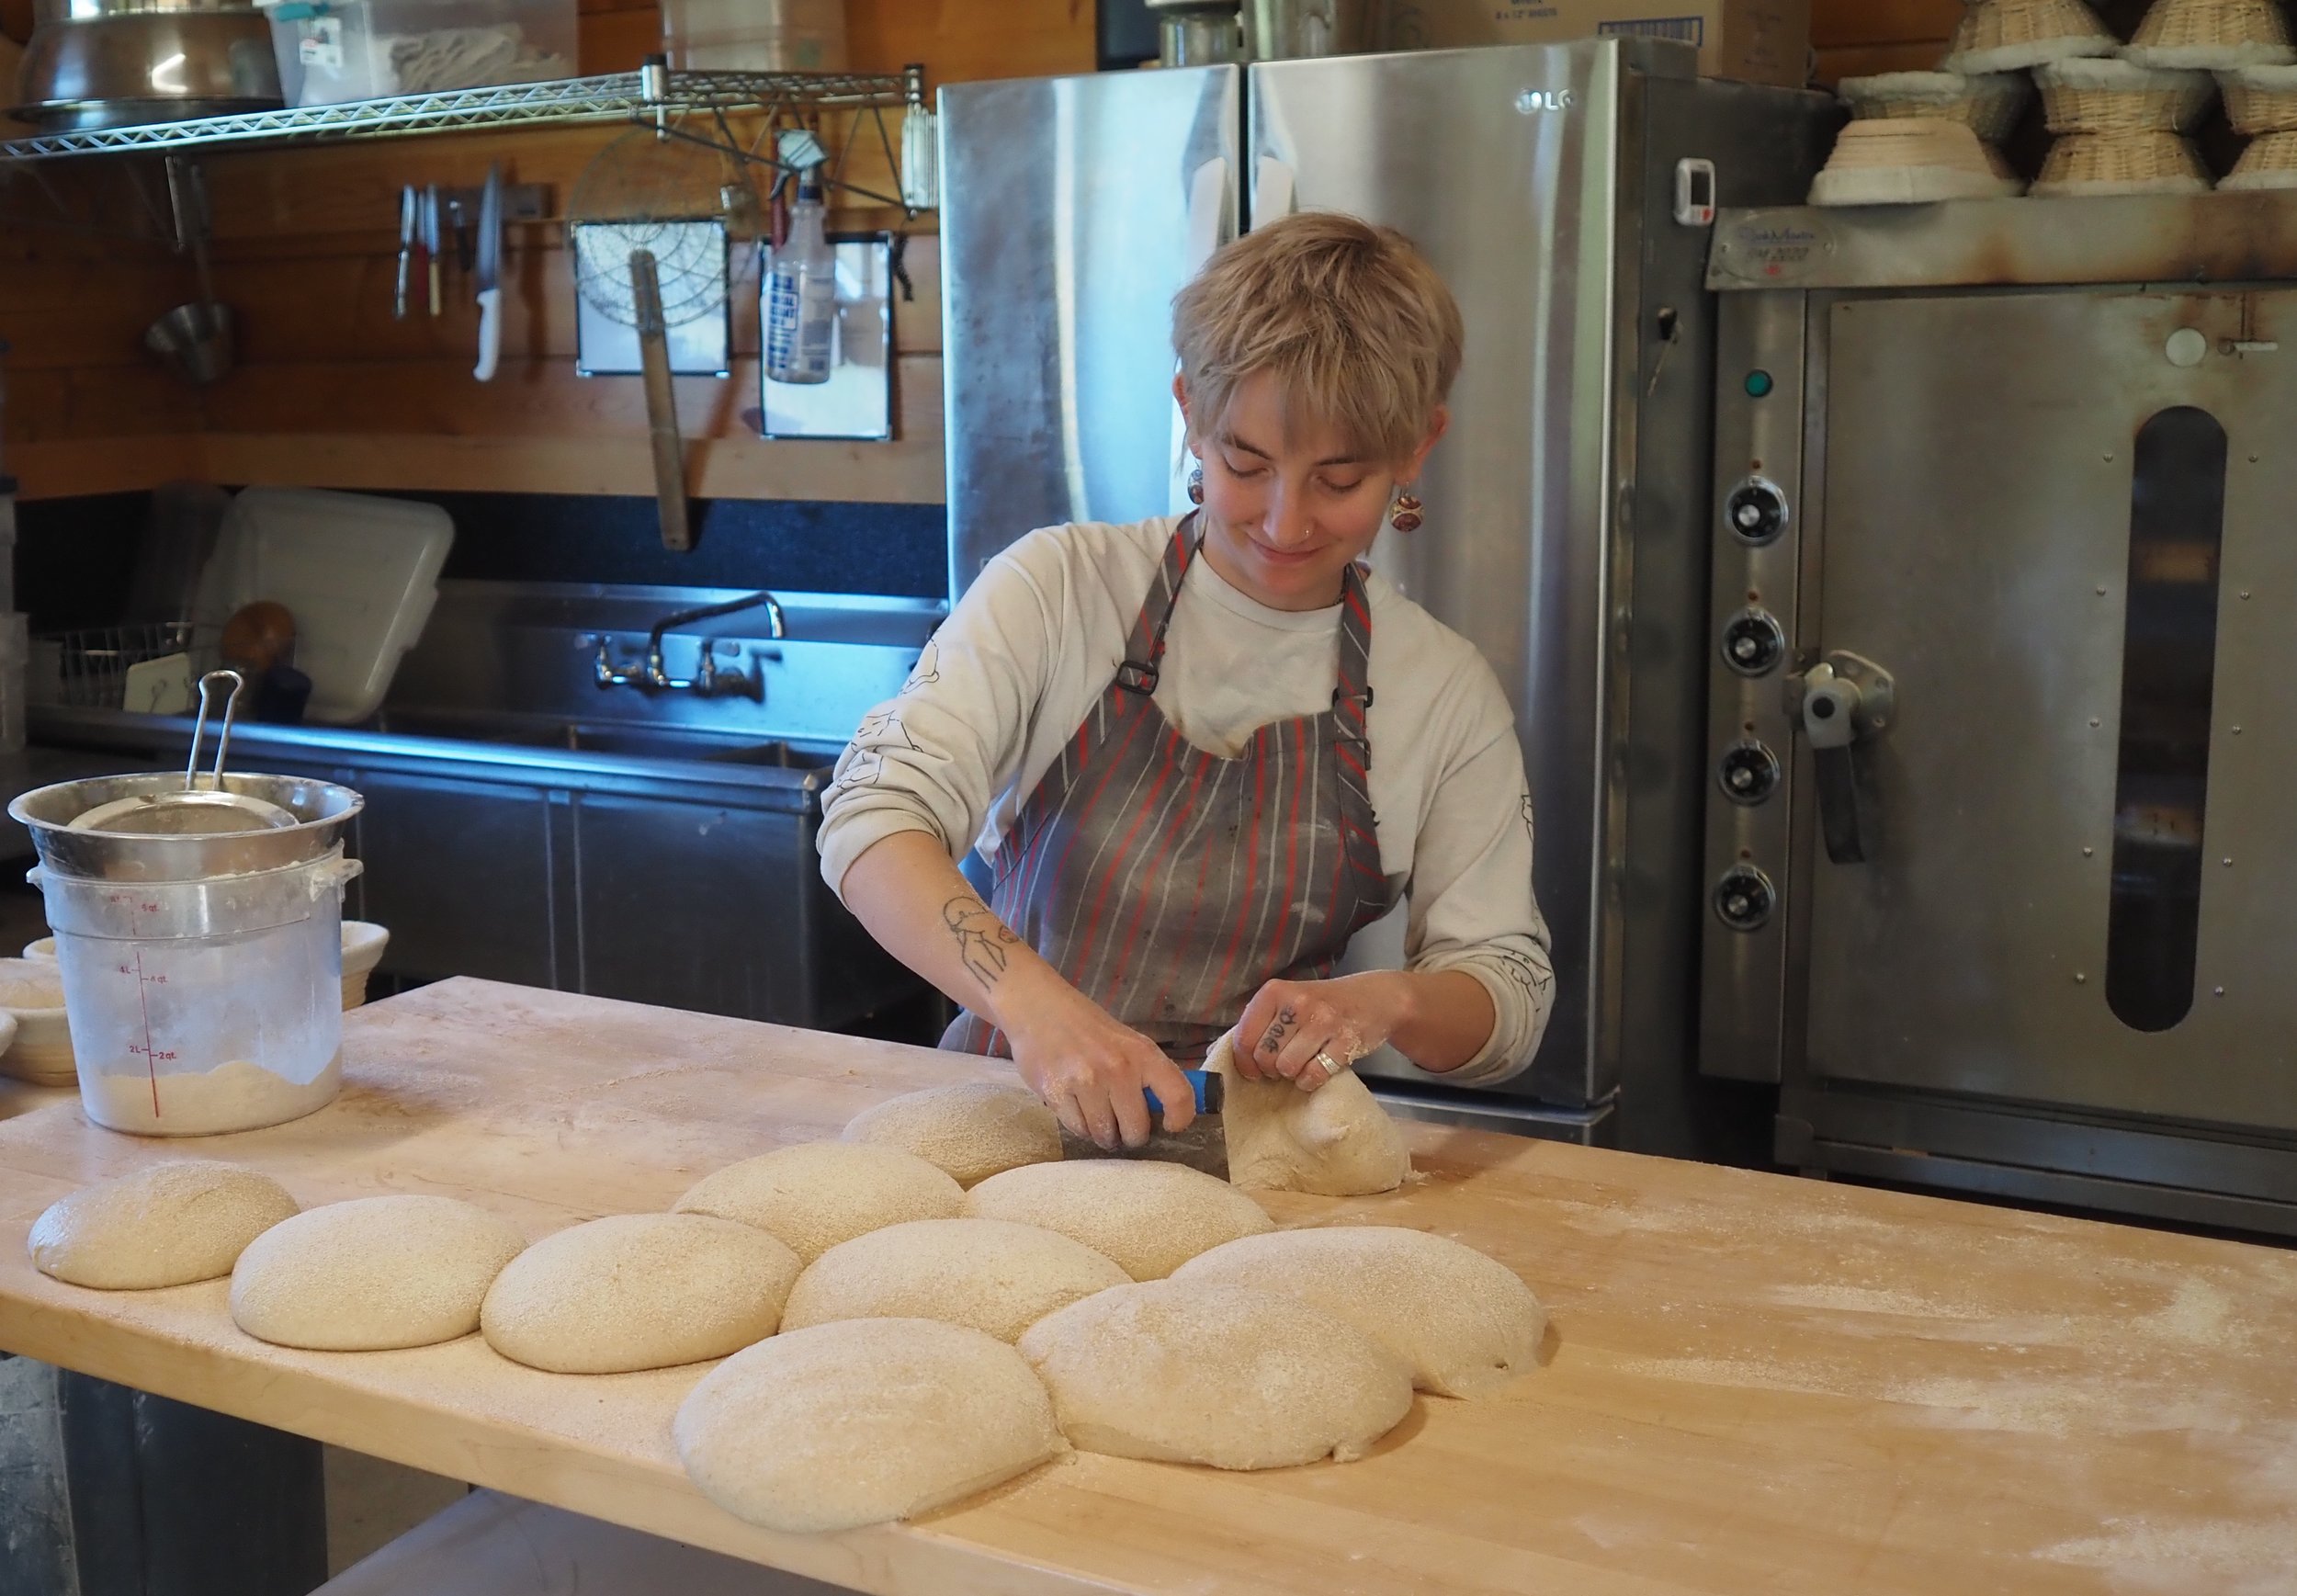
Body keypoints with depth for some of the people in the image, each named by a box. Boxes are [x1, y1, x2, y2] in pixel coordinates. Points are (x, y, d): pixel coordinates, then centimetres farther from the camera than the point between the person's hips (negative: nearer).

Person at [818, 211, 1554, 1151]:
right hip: (1015, 1111, -4)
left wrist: (1389, 1003, -22)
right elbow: (872, 821, -16)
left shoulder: (1446, 689, -2)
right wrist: (1031, 1000, -35)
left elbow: (1509, 998, 1)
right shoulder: (1060, 589, -6)